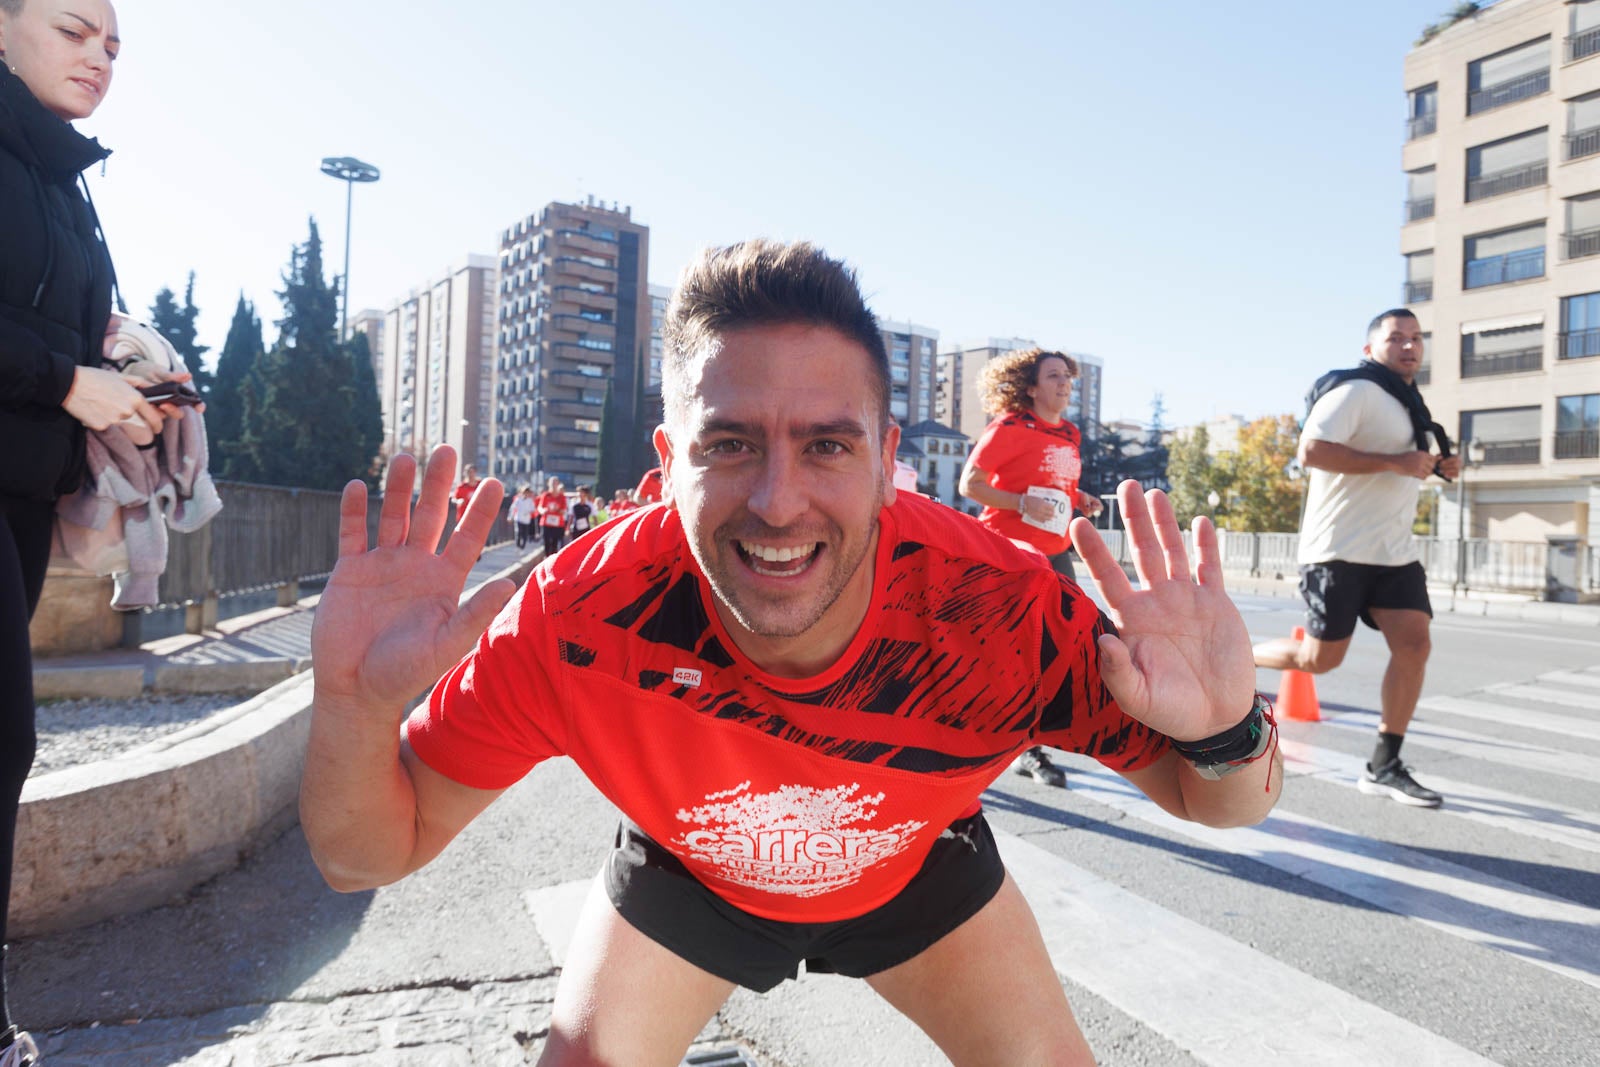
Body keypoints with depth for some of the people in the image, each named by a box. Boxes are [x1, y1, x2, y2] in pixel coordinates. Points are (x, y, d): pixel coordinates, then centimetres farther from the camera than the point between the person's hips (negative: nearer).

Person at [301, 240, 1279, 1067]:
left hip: (918, 869, 1)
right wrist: (354, 706, -43)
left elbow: (1217, 800, -20)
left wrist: (1225, 737, -44)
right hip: (683, 871, 0)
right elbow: (370, 859, -21)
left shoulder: (997, 611, -36)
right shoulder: (579, 623, -36)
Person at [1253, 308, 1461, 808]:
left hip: (1395, 554, 9)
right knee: (1320, 658, -7)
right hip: (1340, 551, -8)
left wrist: (1437, 466, 14)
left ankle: (1384, 767, 6)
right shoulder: (1355, 392, -10)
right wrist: (1393, 462, -23)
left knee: (1414, 644, -3)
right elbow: (1311, 451, -24)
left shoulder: (1409, 405, 21)